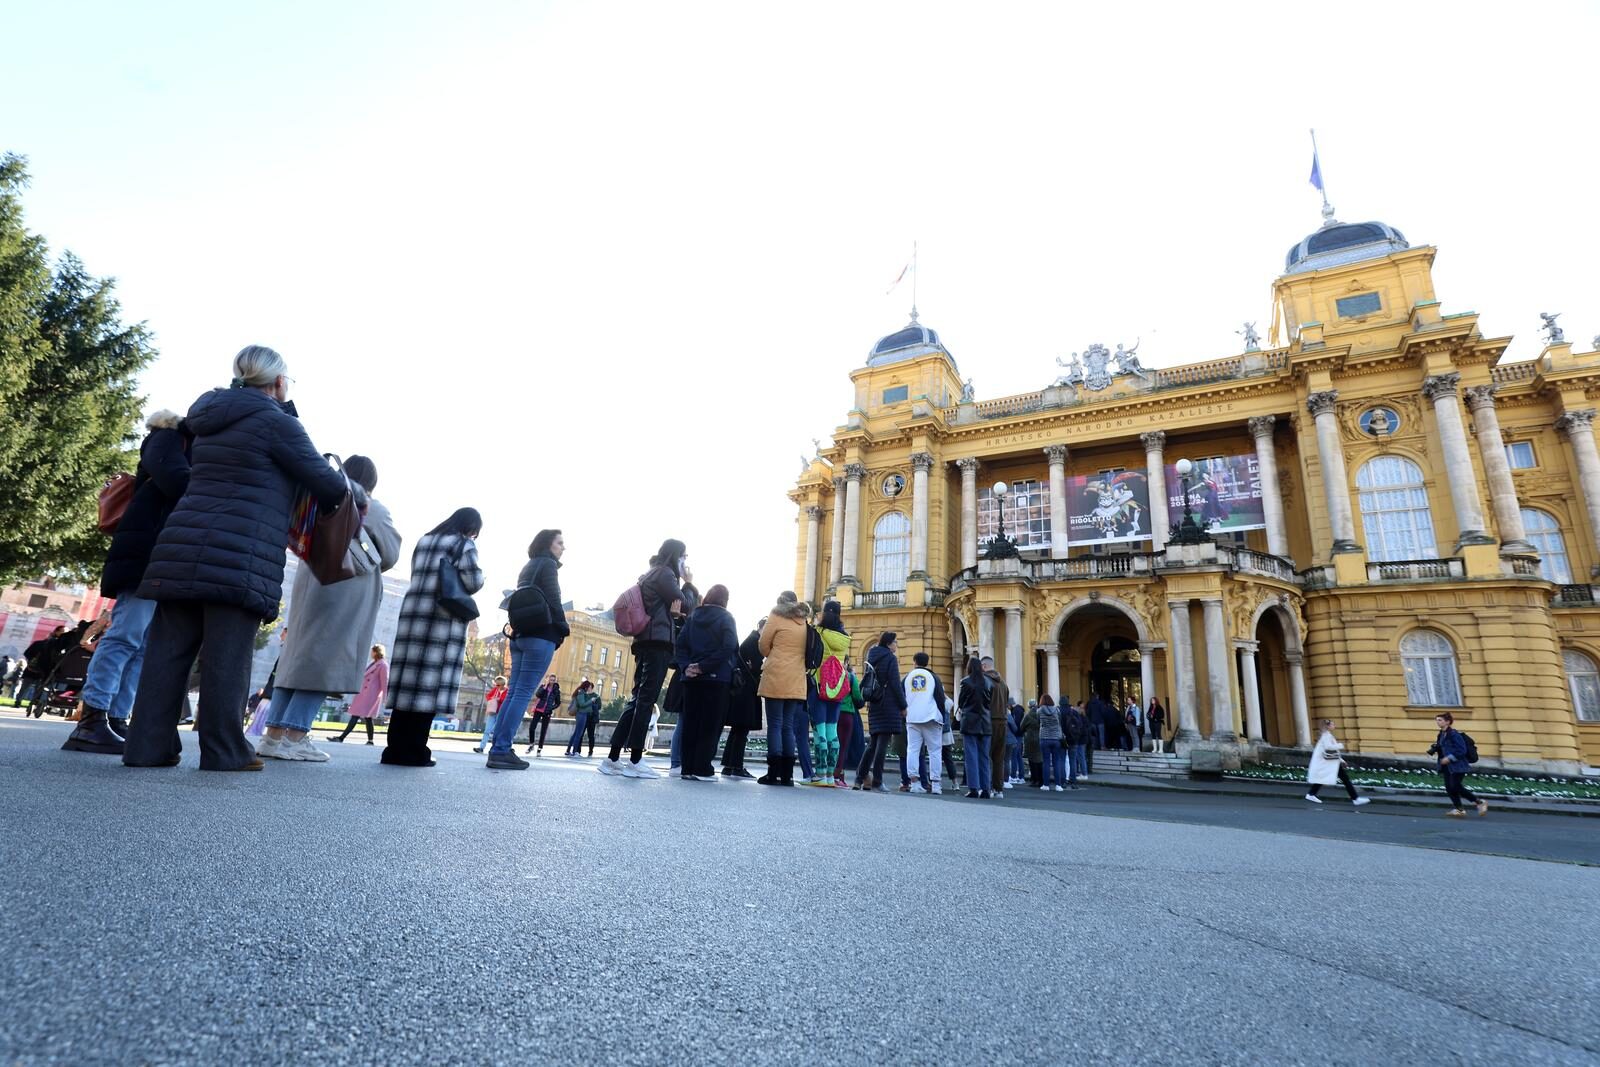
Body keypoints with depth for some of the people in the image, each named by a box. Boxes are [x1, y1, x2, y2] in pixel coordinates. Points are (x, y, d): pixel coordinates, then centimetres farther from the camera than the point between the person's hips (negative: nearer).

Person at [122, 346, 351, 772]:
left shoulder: (208, 422, 21)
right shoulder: (276, 421, -4)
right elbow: (326, 482, -1)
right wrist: (357, 494, 20)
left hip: (182, 548, 8)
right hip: (238, 556, -8)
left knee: (169, 650, 8)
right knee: (226, 656, -5)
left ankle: (148, 745, 10)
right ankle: (224, 751, 0)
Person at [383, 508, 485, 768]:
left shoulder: (424, 541, 22)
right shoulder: (463, 544, 1)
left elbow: (418, 576, 22)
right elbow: (473, 581, -9)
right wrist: (457, 592, 10)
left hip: (413, 612, 7)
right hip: (443, 618, -6)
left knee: (408, 679, 4)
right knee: (430, 681, -6)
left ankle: (396, 748, 4)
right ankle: (414, 750, -7)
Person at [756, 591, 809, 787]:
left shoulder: (776, 616, 0)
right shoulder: (804, 623, 13)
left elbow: (763, 645, 3)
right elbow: (805, 651, 16)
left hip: (776, 678, -4)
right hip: (796, 682, 5)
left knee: (775, 725, -2)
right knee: (788, 726, 9)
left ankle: (773, 773, -3)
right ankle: (787, 774, 7)